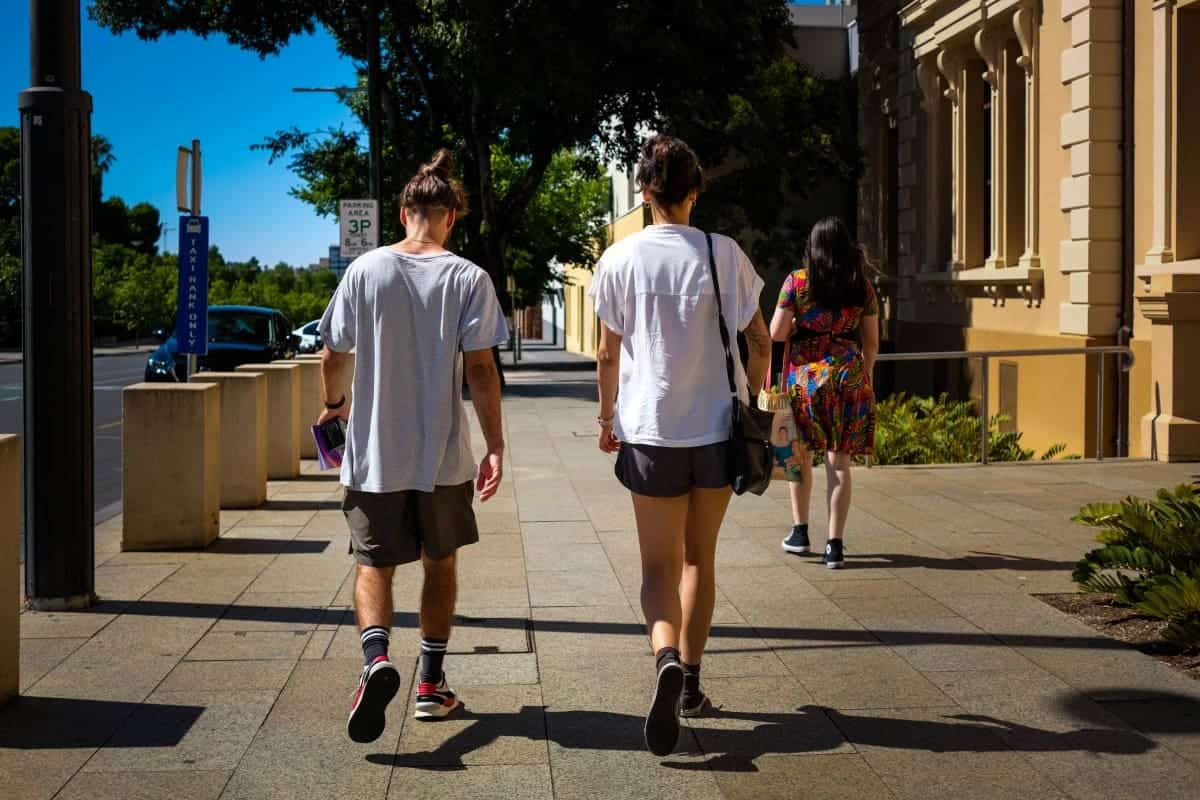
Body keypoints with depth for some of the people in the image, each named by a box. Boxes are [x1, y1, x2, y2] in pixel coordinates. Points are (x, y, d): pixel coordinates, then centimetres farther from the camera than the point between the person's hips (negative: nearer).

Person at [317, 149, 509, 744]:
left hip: (374, 452, 0)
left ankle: (376, 657, -20)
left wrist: (334, 403, 23)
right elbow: (480, 368, -10)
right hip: (443, 455, 0)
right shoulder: (468, 278, -6)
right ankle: (431, 683, 23)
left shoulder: (365, 271, -2)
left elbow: (333, 356, 3)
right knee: (439, 563, 17)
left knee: (373, 563, 7)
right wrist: (495, 446, -5)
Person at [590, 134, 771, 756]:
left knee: (659, 567, 2)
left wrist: (607, 418, 15)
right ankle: (691, 683, 23)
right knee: (699, 560, 16)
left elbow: (609, 353, 2)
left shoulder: (621, 260, -4)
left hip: (651, 431, -1)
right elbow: (759, 342, 0)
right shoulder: (724, 254, -3)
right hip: (719, 427, 1)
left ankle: (667, 658, -25)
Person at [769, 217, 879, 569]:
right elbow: (871, 343, 7)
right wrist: (864, 378, 20)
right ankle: (835, 545, 1)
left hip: (806, 373, -1)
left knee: (800, 455, 16)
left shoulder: (797, 281, -3)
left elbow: (776, 333, -6)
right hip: (849, 374, 1)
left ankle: (801, 532, 25)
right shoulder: (863, 286, 3)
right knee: (839, 461, 2)